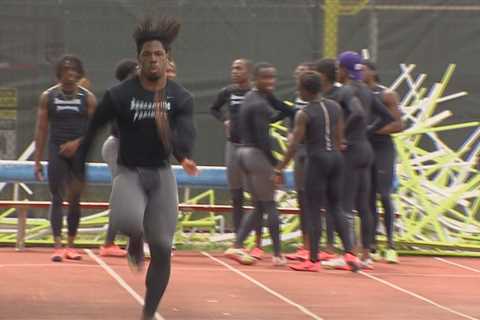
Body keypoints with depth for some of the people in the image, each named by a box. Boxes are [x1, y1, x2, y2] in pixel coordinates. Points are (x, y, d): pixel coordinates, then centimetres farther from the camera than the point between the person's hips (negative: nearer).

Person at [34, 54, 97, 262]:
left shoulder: (87, 98, 2)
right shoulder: (48, 97, 4)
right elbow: (41, 130, 4)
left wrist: (78, 142, -17)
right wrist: (37, 161, 0)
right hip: (57, 151, 0)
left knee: (75, 200, 5)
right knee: (57, 198, -8)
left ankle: (71, 245, 17)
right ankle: (58, 246, -13)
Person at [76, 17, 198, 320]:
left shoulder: (181, 98, -6)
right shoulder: (119, 95, -10)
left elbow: (186, 140, -16)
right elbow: (92, 131, 2)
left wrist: (184, 157, -39)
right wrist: (80, 173, 9)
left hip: (162, 174, 2)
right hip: (129, 172, -2)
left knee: (162, 249, -3)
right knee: (128, 220, -33)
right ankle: (136, 243, 6)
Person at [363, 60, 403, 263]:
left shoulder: (387, 95, -4)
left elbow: (398, 125, -8)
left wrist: (374, 129, -17)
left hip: (383, 149, -4)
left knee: (384, 196, -8)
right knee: (369, 199, 5)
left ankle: (390, 245, -4)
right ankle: (372, 246, 9)